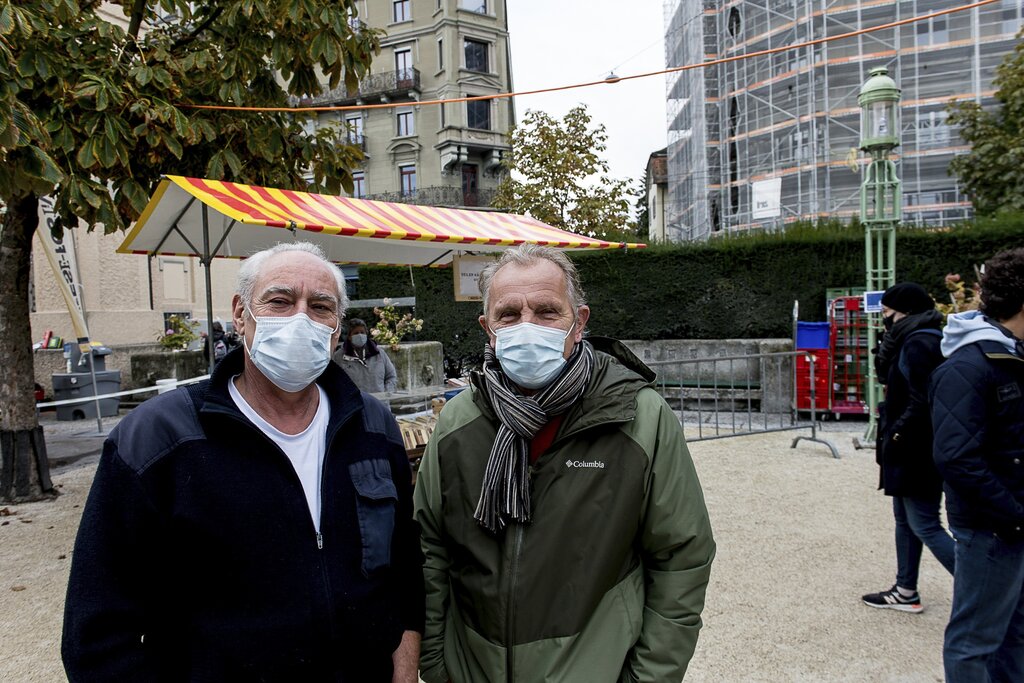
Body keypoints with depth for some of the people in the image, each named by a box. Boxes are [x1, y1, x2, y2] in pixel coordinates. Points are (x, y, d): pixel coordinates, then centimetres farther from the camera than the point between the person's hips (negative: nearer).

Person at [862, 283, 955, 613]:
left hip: (916, 452, -11)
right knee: (905, 519, 18)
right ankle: (905, 592, 29)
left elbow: (923, 401, -24)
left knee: (925, 526, -3)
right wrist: (891, 338, 4)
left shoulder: (918, 343, -19)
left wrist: (898, 434, -18)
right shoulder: (910, 339, 12)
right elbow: (886, 374, 15)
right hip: (910, 451, 11)